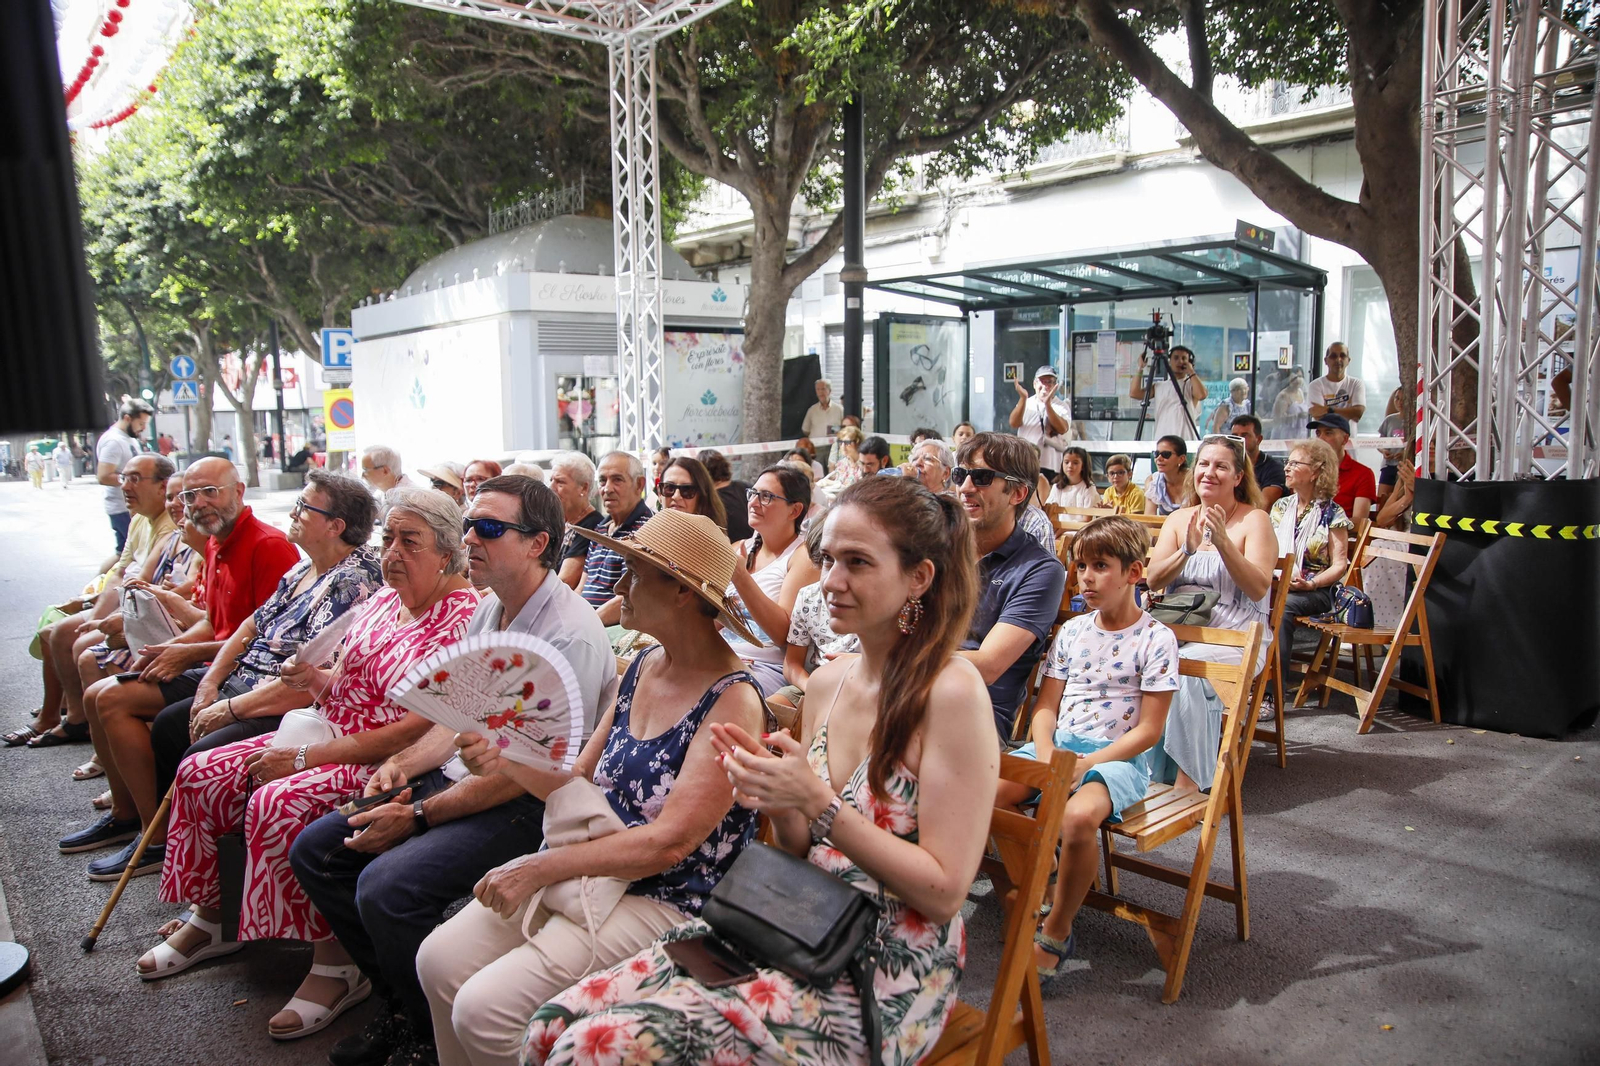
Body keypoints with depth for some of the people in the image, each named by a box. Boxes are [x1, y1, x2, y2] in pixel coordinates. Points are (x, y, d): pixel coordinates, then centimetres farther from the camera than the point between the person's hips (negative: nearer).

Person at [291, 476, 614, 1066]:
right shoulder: (489, 609, 9)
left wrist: (418, 817, -19)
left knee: (387, 887, -26)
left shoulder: (571, 635, -21)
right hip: (458, 776, 10)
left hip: (528, 804, -9)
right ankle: (399, 1003, 16)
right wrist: (402, 764, -1)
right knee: (314, 850, 5)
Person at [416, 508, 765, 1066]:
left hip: (662, 900, -7)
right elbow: (581, 784, 10)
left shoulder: (733, 700, -19)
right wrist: (507, 760, -7)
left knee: (484, 1009, -16)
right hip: (586, 867, 8)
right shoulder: (641, 668, 6)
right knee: (439, 958, -1)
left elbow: (669, 842, -22)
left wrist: (540, 868, -19)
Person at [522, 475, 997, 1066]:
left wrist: (817, 802, -21)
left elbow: (944, 893, -15)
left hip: (888, 974, -6)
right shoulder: (827, 680, 6)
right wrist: (777, 800, -9)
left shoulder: (950, 691, -15)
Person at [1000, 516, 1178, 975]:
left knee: (1079, 816, -37)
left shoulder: (1156, 639, -5)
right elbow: (1045, 705, 8)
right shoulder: (1072, 631, 11)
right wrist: (1047, 755, -12)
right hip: (1056, 746, 6)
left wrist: (1087, 764, -18)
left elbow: (1148, 730, -8)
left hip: (1116, 756, -5)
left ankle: (1056, 933, -11)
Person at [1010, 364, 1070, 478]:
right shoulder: (1026, 403, 9)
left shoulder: (1061, 407, 4)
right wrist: (1023, 399, -20)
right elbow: (1014, 424, -8)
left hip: (1050, 465, -1)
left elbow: (1062, 429, -14)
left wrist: (1047, 404, -23)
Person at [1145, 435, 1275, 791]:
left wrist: (1223, 542, -21)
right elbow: (1152, 580, 3)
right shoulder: (1178, 519, 15)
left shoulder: (1255, 520, 2)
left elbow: (1258, 589, -10)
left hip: (1233, 636, -3)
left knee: (1185, 668, -33)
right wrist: (1187, 550, -14)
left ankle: (1187, 784, -25)